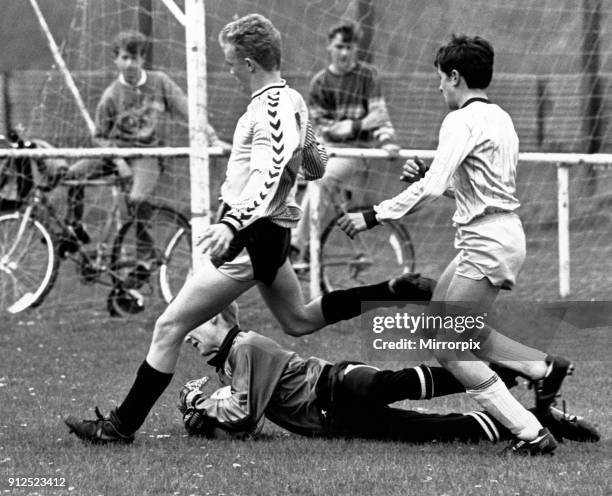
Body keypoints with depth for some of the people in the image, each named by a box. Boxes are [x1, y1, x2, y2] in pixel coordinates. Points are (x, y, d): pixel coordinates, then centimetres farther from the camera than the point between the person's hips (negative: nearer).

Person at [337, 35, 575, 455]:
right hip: (502, 235, 10)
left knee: (449, 350, -6)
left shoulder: (463, 121, -13)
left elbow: (432, 187, -20)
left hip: (487, 243, -10)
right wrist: (426, 173, 14)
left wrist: (373, 216, -17)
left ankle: (531, 433, -9)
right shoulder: (499, 118, 16)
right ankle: (544, 367, 14)